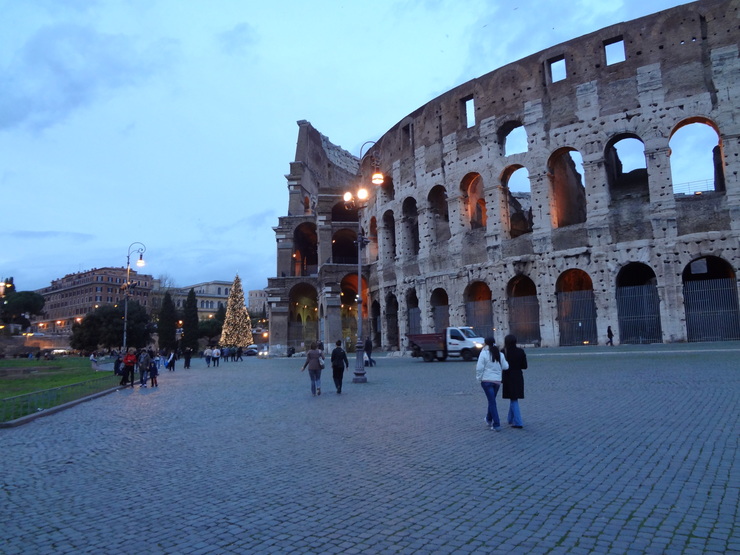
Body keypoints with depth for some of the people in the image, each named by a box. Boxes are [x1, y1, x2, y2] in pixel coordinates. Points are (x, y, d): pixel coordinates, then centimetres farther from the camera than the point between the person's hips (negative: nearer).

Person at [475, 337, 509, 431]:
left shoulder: (484, 353, -10)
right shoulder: (500, 354, 4)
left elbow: (480, 368, -12)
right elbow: (505, 366, 5)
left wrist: (479, 378, 2)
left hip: (487, 381, -5)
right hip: (497, 381, 5)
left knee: (492, 401, -2)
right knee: (492, 400, 22)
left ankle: (496, 425, -6)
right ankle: (489, 420, 38)